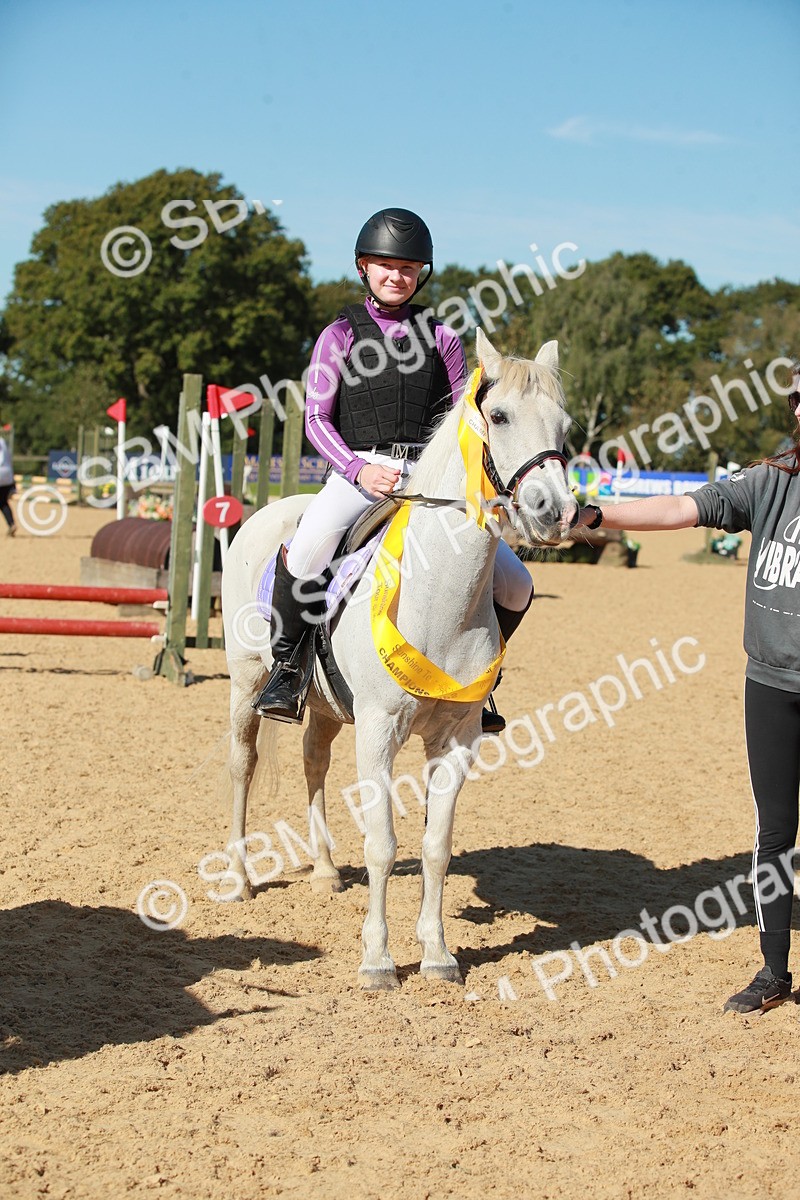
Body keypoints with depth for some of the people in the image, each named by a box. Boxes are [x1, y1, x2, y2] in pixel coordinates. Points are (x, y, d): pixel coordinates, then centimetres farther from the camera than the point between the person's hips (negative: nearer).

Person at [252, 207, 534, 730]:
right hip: (358, 472, -2)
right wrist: (359, 470, -15)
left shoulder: (441, 336, 10)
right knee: (308, 548, -34)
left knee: (515, 586, -8)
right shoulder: (341, 335, 6)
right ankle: (286, 668, -11)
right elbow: (317, 418, 2)